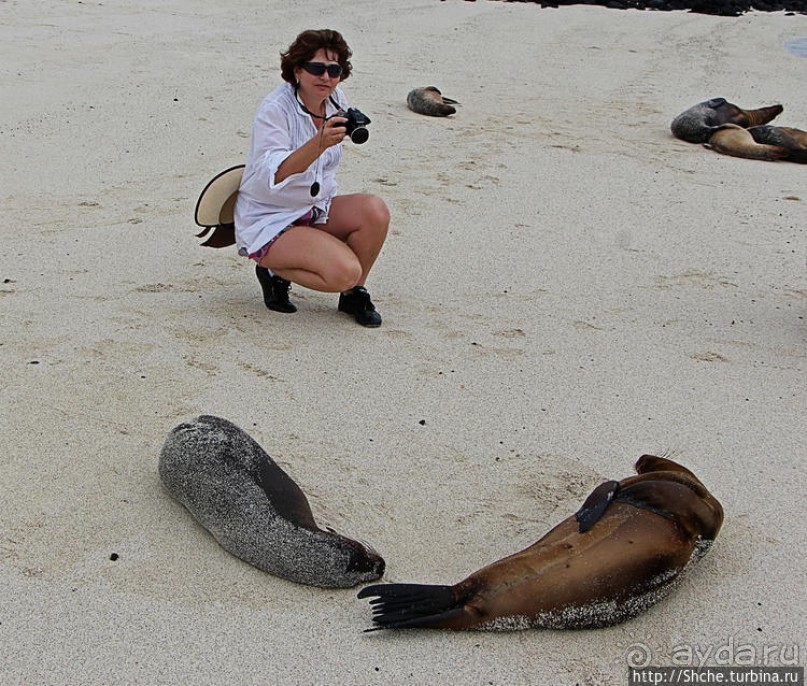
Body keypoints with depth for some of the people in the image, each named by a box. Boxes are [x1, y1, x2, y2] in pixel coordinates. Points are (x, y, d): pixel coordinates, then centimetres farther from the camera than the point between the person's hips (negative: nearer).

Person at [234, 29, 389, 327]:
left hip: (316, 211, 7)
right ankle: (274, 272, 0)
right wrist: (319, 143, -46)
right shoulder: (274, 109, -19)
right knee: (344, 271, -27)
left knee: (375, 210, -21)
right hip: (268, 221, -7)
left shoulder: (336, 101, 1)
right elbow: (272, 176, -33)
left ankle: (354, 294, -2)